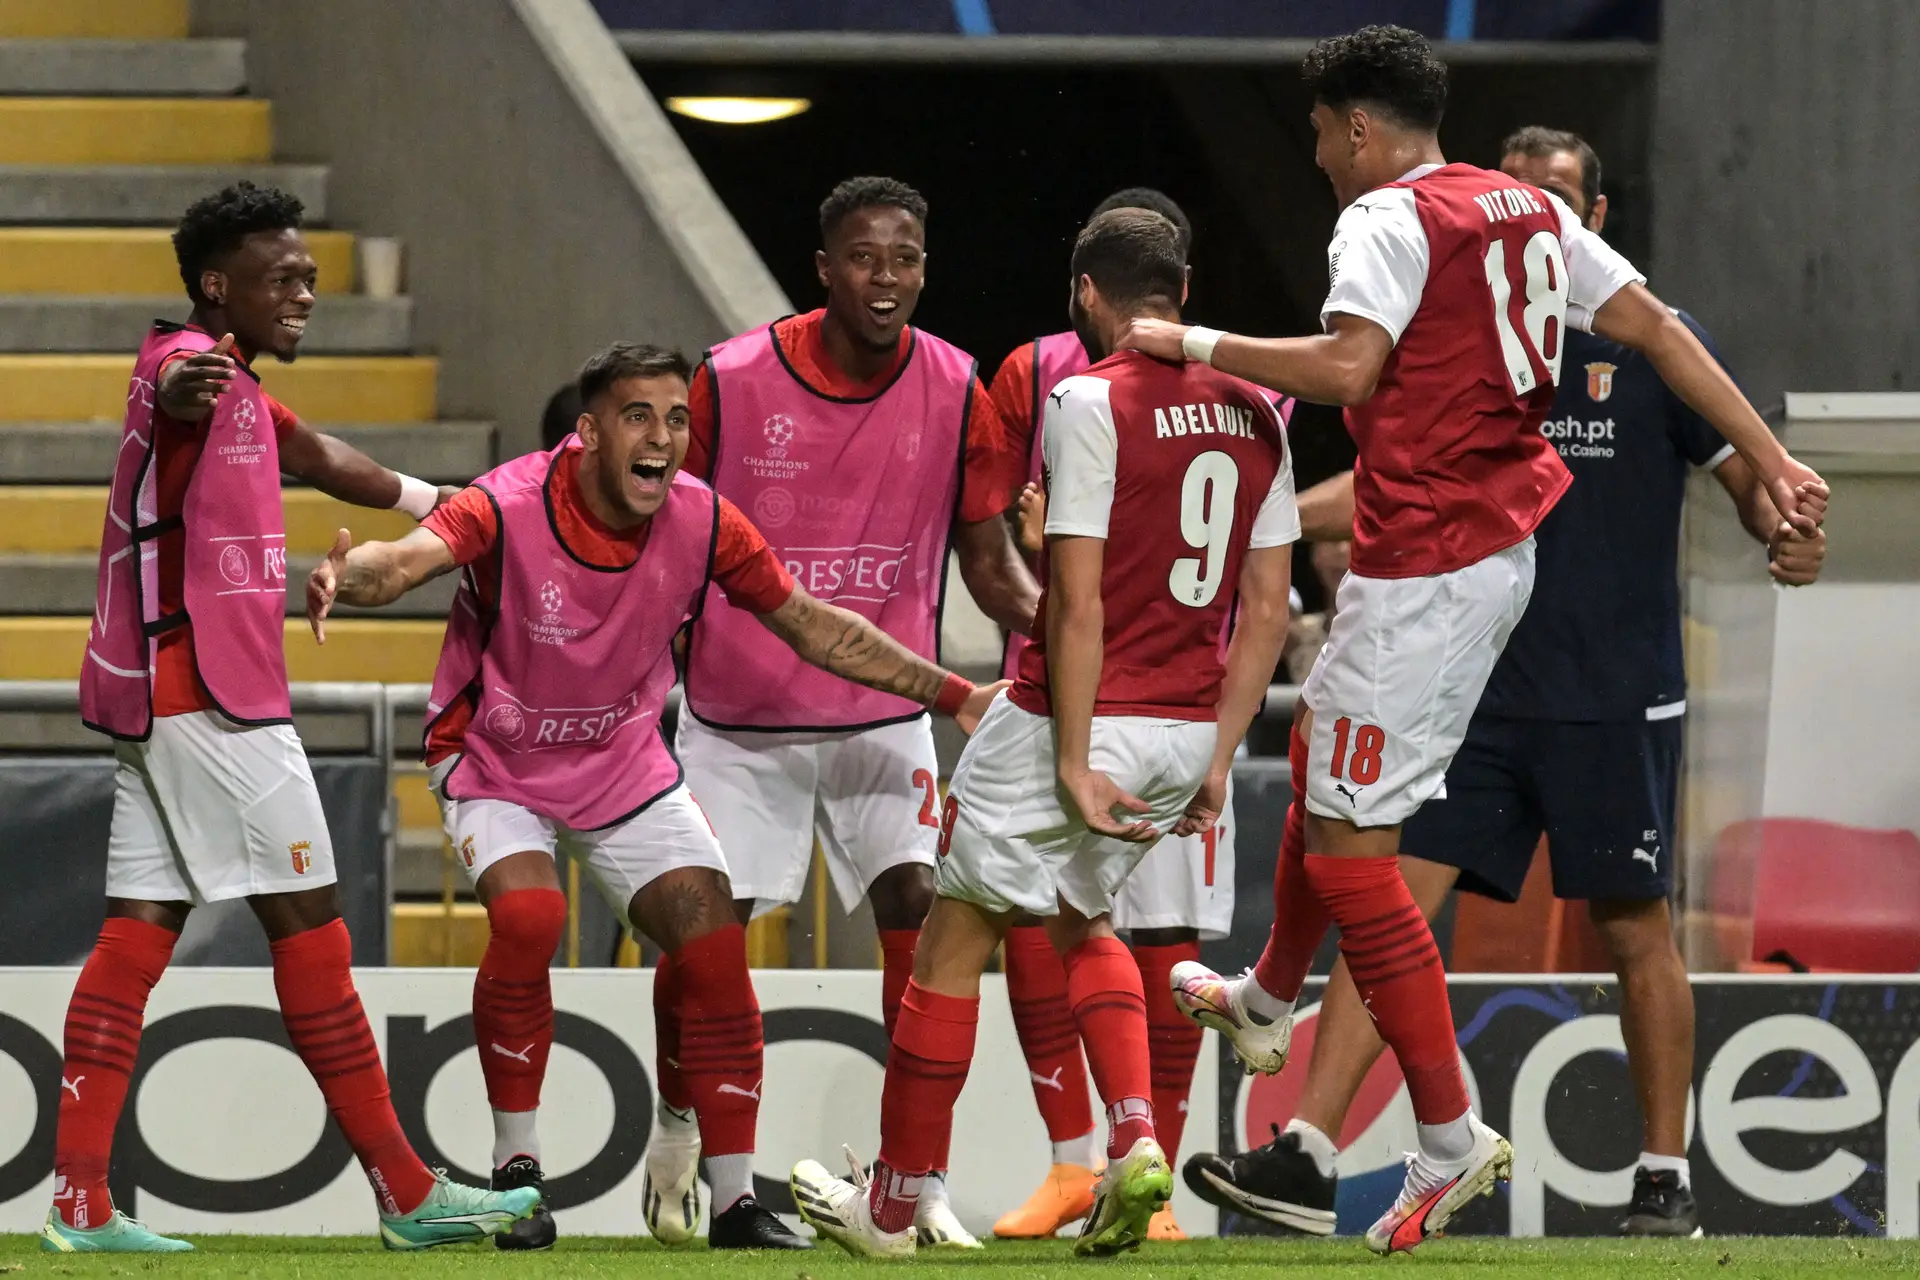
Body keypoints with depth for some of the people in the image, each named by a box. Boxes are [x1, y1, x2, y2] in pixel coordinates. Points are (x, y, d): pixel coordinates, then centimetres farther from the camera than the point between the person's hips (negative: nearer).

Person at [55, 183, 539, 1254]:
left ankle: (82, 1205, -3)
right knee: (309, 923, -5)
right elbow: (173, 396, -38)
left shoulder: (243, 391, 20)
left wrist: (439, 504, 50)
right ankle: (407, 1194, -1)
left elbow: (321, 457, 38)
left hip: (166, 693, 10)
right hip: (203, 688, -10)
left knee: (141, 931, 3)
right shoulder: (190, 363, -12)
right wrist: (185, 389, -62)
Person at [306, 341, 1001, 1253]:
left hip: (624, 763, 4)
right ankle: (515, 1164, -11)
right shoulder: (510, 508, -26)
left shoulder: (702, 522, -14)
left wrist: (952, 697, -2)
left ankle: (732, 1201, 4)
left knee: (712, 944, -7)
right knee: (527, 915, -29)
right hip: (496, 765, -4)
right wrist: (348, 577, -70)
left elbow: (812, 626, -1)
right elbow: (409, 557, -45)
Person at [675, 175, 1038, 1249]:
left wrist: (1058, 627, -16)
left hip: (885, 716, 1)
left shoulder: (954, 389, -7)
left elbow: (992, 562, 2)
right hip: (738, 721, -1)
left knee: (918, 909, -13)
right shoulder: (732, 382, -11)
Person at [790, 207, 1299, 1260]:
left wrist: (1075, 765, -16)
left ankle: (893, 1204, 14)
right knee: (1080, 917, 27)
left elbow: (1078, 601, -17)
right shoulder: (1254, 413, 7)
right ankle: (1135, 1142, 6)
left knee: (957, 937, 7)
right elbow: (1266, 609, 7)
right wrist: (1217, 758, 11)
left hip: (1079, 720, -7)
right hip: (1186, 730, 7)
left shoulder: (1090, 402, -13)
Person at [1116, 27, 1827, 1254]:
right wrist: (1773, 462, 11)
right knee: (1320, 749, 29)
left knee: (1348, 842, -7)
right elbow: (1656, 328, 11)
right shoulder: (1530, 210, 12)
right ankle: (1268, 1002, 50)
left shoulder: (1388, 219, -12)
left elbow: (1349, 367, -26)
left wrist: (1196, 344, -15)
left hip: (1424, 568, -10)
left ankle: (1449, 1136, -11)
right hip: (1502, 547, 10)